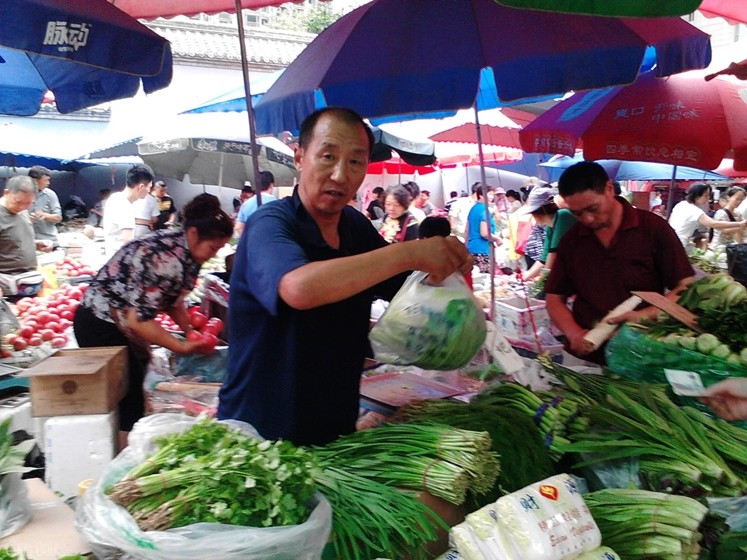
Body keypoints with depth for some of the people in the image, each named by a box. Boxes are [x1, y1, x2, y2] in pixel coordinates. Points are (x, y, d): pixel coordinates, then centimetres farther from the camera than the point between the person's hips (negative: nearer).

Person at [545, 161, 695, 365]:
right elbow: (555, 299, 7)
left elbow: (686, 288, -4)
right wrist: (574, 333, -11)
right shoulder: (570, 240, 3)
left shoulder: (654, 228, -5)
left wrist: (645, 316, -20)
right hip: (583, 360, 3)